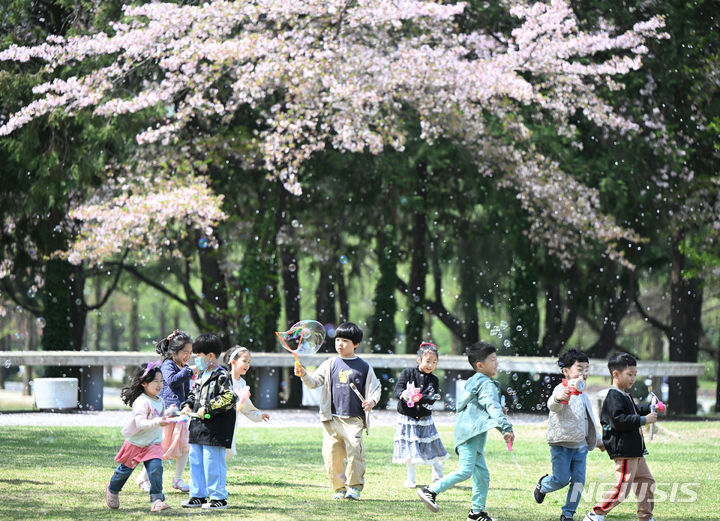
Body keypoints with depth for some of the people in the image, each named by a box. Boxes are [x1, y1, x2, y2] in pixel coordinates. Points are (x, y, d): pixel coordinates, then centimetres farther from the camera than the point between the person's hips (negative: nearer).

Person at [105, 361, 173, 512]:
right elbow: (141, 423, -35)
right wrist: (156, 422, -48)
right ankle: (112, 490, 41)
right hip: (135, 443, -5)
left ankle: (157, 500, -14)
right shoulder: (141, 402, -23)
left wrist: (168, 413, 3)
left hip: (153, 444, 5)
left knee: (156, 468, -16)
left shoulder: (160, 401, 4)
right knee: (125, 469, 13)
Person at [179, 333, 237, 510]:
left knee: (212, 461, -7)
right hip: (198, 425, 9)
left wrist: (207, 409, -20)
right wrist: (188, 405, 8)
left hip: (215, 427, -9)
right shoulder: (201, 375, 15)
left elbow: (229, 399, -22)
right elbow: (194, 393, 28)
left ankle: (219, 497, 0)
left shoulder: (222, 376, -13)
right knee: (195, 460, 12)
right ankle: (198, 495, 20)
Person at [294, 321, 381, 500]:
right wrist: (304, 375, -11)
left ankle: (355, 486, -5)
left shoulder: (363, 367, 6)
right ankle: (339, 488, 10)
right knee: (332, 453, -2)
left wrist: (372, 401, -9)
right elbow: (314, 383, 8)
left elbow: (374, 388, 11)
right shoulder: (330, 365, 10)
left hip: (354, 420, -2)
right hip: (332, 419, 2)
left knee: (354, 450, -17)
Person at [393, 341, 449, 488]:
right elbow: (397, 390, -10)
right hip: (406, 417, -1)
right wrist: (404, 394, -33)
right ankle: (410, 478, 12)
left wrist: (420, 397, -32)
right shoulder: (408, 373, -1)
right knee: (409, 449, -1)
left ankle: (437, 475, 28)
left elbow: (432, 398, -12)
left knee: (431, 448, 6)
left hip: (424, 419, 1)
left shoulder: (433, 380, 2)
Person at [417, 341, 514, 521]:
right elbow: (493, 407, -21)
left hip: (473, 435, 11)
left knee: (482, 474, 11)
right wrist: (506, 427, -29)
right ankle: (430, 491, -15)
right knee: (465, 470, -19)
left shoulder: (474, 382, 22)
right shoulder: (486, 384, -9)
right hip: (470, 433, -11)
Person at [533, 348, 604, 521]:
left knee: (579, 480, 1)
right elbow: (552, 406, -33)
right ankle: (542, 485, 29)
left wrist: (598, 440, 38)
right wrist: (558, 398, -57)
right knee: (562, 479, -4)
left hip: (580, 445, 7)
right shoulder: (562, 389, -10)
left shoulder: (582, 395, 16)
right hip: (561, 444, -7)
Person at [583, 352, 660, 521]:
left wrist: (649, 409, 20)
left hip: (635, 452, 11)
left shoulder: (625, 396, 18)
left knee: (646, 482, 16)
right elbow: (618, 420, -25)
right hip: (624, 451, -11)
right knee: (623, 487, -12)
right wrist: (643, 420, -23)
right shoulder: (614, 397, -15)